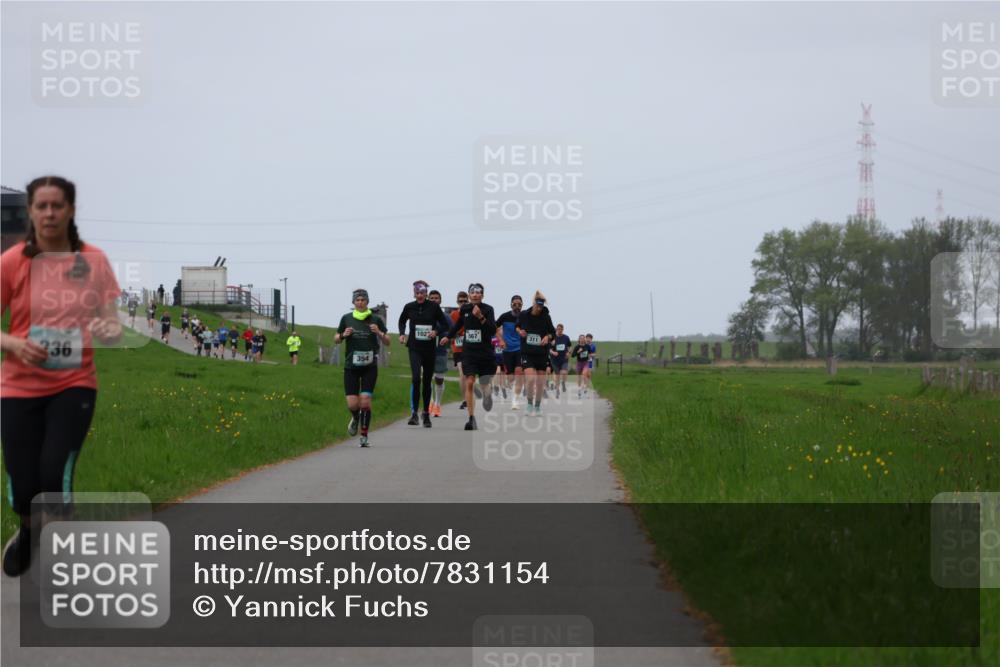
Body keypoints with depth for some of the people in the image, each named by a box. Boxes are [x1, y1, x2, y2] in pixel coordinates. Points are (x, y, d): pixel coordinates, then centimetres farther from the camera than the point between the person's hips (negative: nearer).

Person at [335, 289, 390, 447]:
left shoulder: (375, 320, 2)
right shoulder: (346, 318, 5)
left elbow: (388, 342, 6)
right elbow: (336, 340, 15)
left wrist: (379, 333, -14)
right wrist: (343, 335, -7)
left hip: (369, 366, -1)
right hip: (351, 366, 1)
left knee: (365, 401, -11)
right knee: (352, 404, -4)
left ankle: (364, 436, 0)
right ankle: (355, 418, 31)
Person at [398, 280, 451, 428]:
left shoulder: (434, 307, -3)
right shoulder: (409, 307, 1)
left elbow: (446, 325, 3)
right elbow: (402, 321, 20)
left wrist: (436, 331, -15)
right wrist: (402, 334, 4)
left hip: (430, 348, 1)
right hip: (414, 348, -1)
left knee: (427, 381, 9)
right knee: (416, 378, -19)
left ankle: (426, 414, 23)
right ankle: (414, 413, -17)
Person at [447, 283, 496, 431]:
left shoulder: (487, 309, -8)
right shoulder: (464, 309, 3)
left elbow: (493, 330, -19)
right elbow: (458, 324, 24)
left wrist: (481, 317, -30)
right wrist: (448, 337, 32)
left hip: (485, 352, -2)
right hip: (468, 351, 2)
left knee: (485, 384, 10)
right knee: (469, 383, -12)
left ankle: (486, 394, 49)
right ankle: (472, 418, -11)